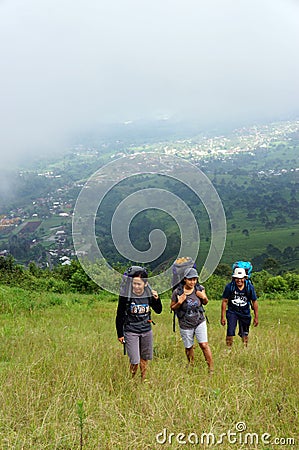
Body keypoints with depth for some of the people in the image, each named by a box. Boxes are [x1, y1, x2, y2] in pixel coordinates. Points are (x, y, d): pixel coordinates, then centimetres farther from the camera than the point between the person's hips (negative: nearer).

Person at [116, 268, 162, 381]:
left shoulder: (149, 294, -5)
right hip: (131, 332, -4)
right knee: (134, 361, -7)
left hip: (146, 331, 4)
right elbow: (119, 316, -6)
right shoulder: (125, 295, -14)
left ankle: (143, 380, 34)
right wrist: (120, 334, -4)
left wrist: (157, 299, -10)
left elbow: (158, 311, 9)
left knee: (144, 359, 16)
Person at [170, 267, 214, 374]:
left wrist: (204, 298, -14)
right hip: (185, 325, -1)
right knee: (189, 348, 12)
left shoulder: (200, 289, -7)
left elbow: (205, 303, 9)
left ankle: (211, 369, 3)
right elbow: (172, 308, -5)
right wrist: (179, 303, -25)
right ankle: (191, 366, 36)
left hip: (200, 322, 1)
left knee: (204, 345, -6)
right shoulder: (177, 292, -16)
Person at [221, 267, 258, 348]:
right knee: (230, 332, -13)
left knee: (245, 334, 11)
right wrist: (223, 317, -6)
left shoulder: (250, 287, -10)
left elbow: (254, 302, 0)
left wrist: (256, 317, 4)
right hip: (232, 312, -1)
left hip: (245, 313, 2)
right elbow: (224, 301, -6)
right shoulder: (229, 287, -14)